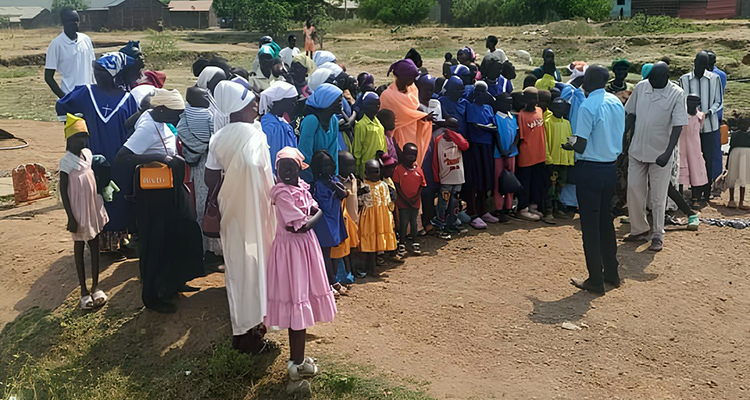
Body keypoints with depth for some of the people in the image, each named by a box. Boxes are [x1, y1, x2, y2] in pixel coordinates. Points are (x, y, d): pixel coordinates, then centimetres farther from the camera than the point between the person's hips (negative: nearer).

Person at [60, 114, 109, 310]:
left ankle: (95, 286, 19)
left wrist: (100, 207, 13)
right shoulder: (66, 161, -15)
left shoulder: (87, 154, 2)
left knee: (95, 245, 10)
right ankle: (83, 291, 13)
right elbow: (63, 191, -13)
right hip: (79, 212, -5)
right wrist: (71, 217, -15)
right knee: (79, 247, 5)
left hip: (94, 208, 5)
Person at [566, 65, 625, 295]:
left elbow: (581, 146, -18)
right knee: (605, 219, 18)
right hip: (611, 167, 8)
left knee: (590, 224, 0)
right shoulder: (616, 103, 7)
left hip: (590, 170, -7)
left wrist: (569, 145, 2)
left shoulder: (588, 106, -17)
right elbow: (620, 136, 13)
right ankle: (611, 272, 27)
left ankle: (595, 280, 6)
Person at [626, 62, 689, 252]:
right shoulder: (641, 87, -1)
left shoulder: (676, 94, -12)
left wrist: (667, 153, -26)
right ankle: (639, 229, 24)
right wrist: (629, 139, 5)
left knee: (658, 197, 4)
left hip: (660, 154, -4)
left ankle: (657, 236, 16)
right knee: (634, 191, 8)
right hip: (637, 150, 4)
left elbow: (678, 126, -17)